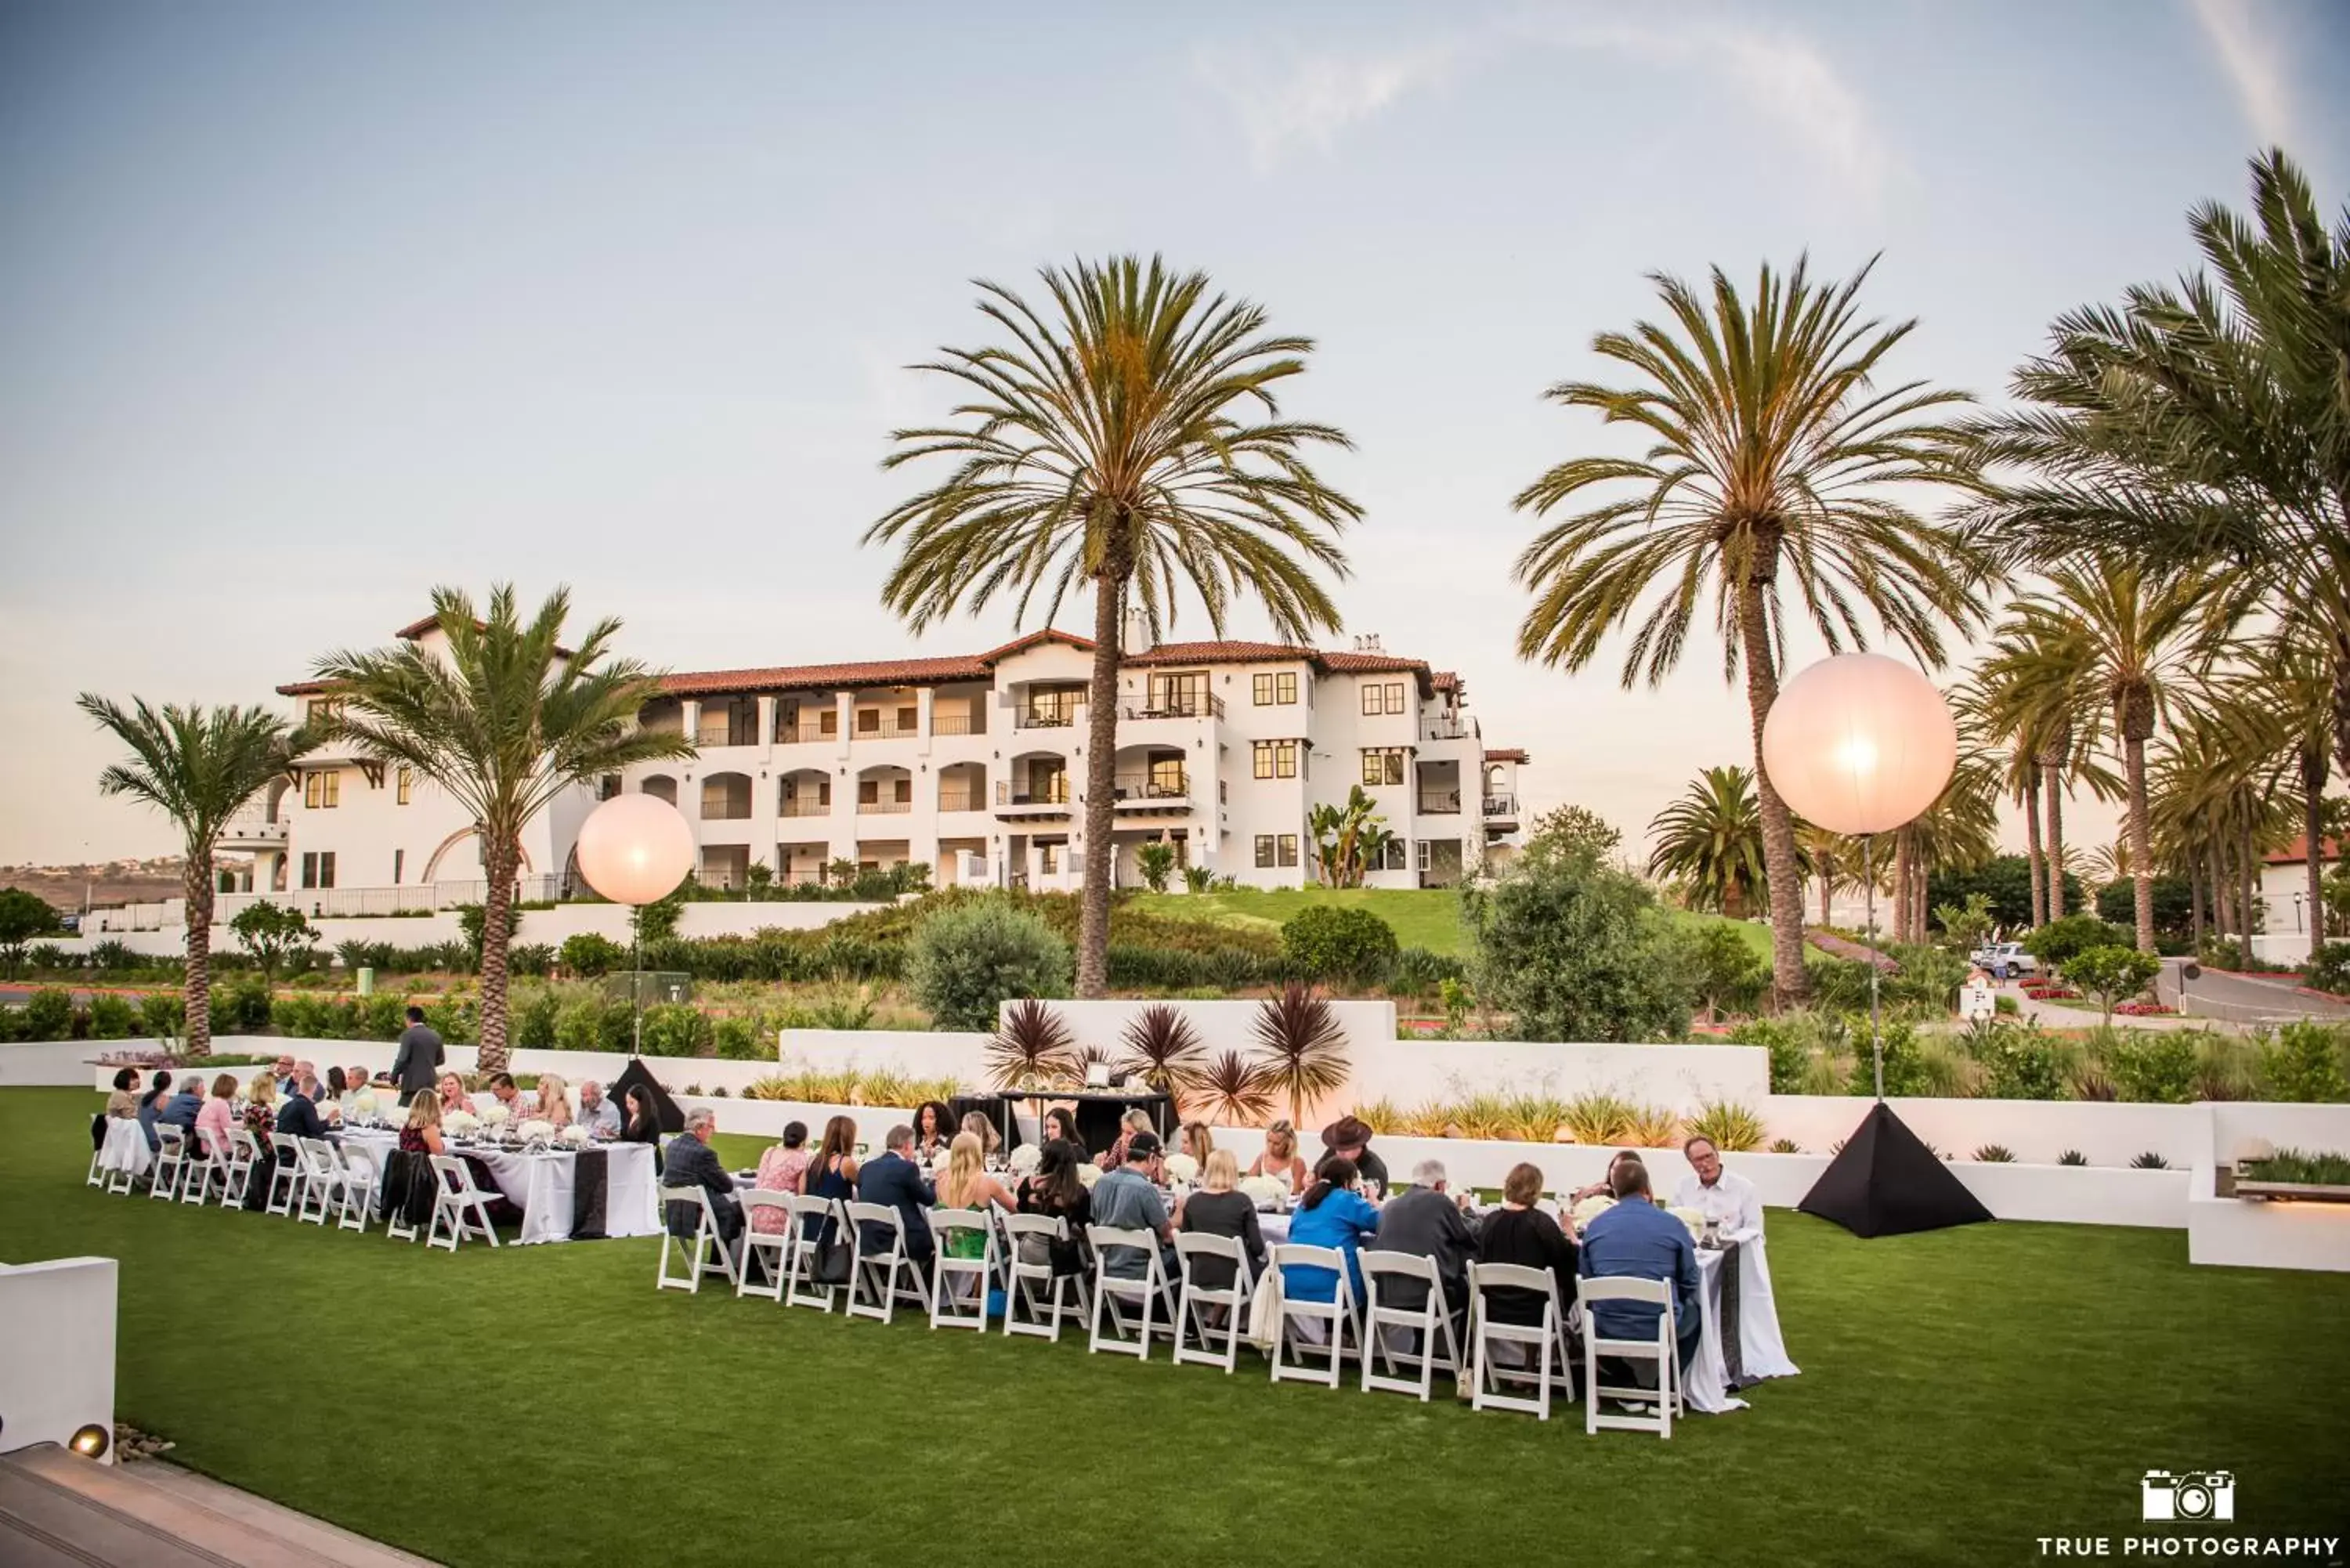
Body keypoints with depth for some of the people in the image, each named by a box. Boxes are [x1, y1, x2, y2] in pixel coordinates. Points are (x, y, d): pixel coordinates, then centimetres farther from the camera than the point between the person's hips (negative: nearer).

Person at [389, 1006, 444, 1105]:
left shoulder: (408, 1034, -7)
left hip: (412, 1082, -6)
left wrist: (394, 1078, -2)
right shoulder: (435, 1036, 11)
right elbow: (441, 1059, 18)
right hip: (430, 1083, 6)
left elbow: (402, 1059, -12)